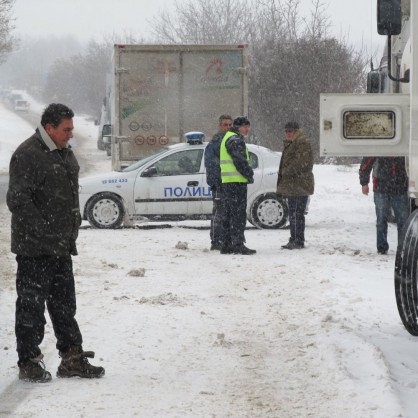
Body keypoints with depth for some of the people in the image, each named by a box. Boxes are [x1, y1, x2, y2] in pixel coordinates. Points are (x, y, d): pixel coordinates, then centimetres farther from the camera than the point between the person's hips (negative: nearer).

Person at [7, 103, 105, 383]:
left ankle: (72, 358, 20)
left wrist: (70, 236, 18)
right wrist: (45, 233, -23)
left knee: (64, 304, 13)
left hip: (61, 247, 9)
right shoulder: (27, 155, -16)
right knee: (32, 305, 0)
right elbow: (18, 201, -21)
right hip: (34, 249, -9)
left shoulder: (64, 153, 13)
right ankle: (29, 362, 7)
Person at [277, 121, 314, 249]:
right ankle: (293, 240, 19)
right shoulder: (289, 144, 21)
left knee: (298, 214, -9)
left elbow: (300, 162, -21)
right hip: (291, 185, 10)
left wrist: (285, 172, -12)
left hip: (300, 184, -10)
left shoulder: (303, 143, -11)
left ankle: (299, 241, -8)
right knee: (292, 214, 14)